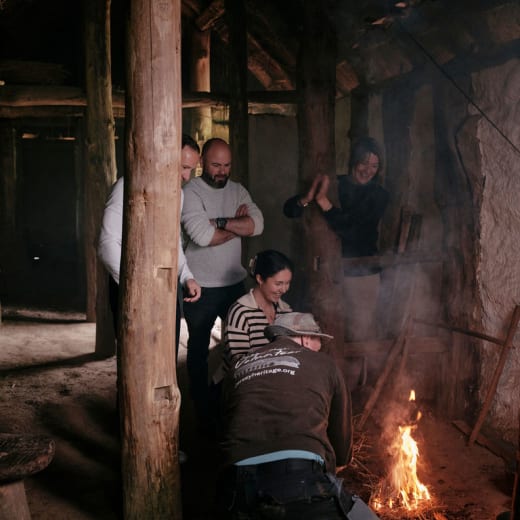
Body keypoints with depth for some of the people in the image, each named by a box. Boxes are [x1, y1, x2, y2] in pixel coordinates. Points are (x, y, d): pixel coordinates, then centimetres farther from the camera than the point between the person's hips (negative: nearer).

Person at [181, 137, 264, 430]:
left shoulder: (238, 191, 6)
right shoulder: (191, 192, -12)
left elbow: (257, 225, -9)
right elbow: (201, 235, -25)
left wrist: (221, 222, -20)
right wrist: (237, 224, -11)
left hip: (235, 282, 5)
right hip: (202, 288, -5)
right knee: (199, 349, 8)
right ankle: (203, 412, 21)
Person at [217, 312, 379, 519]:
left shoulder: (238, 367, 27)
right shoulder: (322, 364, 20)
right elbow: (342, 431, 27)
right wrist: (336, 465, 49)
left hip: (237, 485, 4)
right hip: (300, 479, -4)